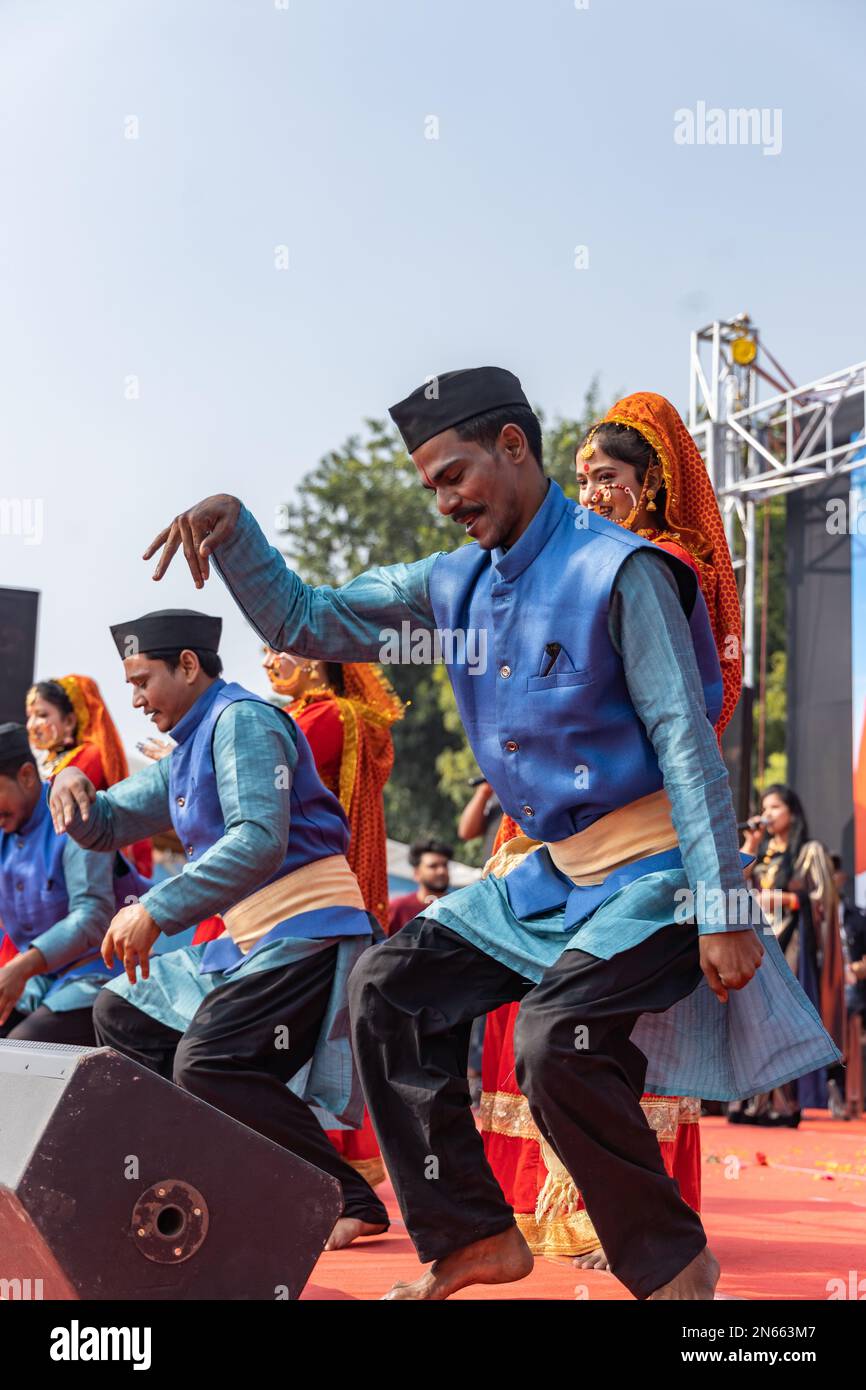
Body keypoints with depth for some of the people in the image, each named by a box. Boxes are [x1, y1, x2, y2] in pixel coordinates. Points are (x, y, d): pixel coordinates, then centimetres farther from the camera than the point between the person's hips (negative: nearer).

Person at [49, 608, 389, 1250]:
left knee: (208, 1068, -26)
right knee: (122, 1015, 15)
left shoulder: (241, 720, -11)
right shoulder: (183, 755, 20)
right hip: (250, 940, 11)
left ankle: (354, 1203, -20)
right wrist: (74, 787, 1)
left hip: (307, 930, -11)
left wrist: (155, 911, -27)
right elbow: (106, 824, 26)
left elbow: (259, 841, -25)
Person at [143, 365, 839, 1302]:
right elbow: (306, 623, 13)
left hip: (652, 871, -8)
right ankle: (473, 1236, 4)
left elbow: (685, 739, -16)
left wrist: (722, 909, -20)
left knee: (556, 1039, -28)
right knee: (390, 984, -1)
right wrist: (233, 531, -5)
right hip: (548, 872, 8)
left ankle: (674, 1264, -8)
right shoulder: (454, 584, 9)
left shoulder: (618, 570, -13)